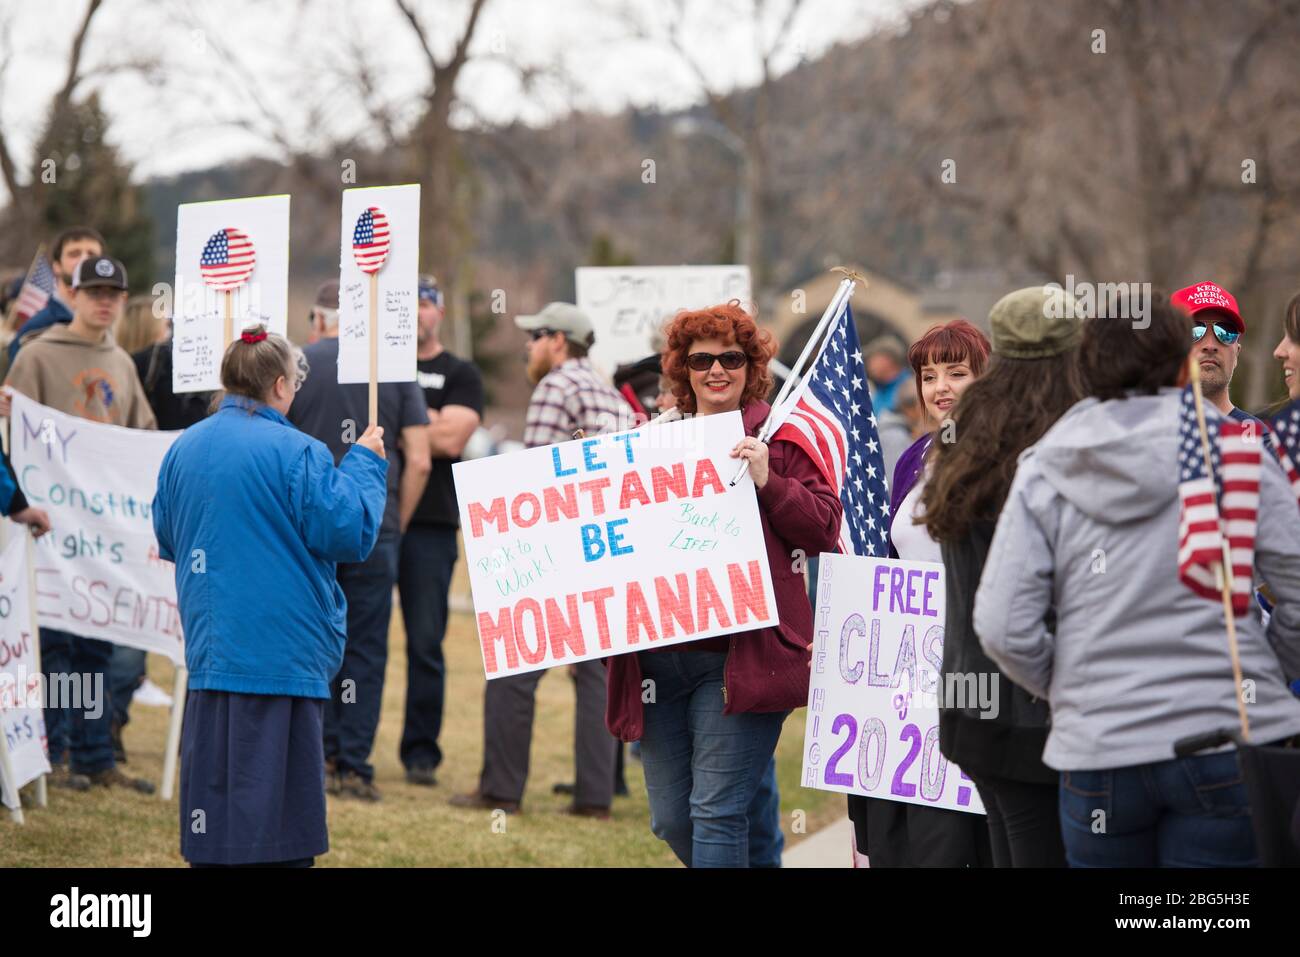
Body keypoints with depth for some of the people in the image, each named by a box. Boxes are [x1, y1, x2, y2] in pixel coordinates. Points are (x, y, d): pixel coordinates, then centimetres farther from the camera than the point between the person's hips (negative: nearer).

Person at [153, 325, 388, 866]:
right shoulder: (296, 452, -12)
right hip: (283, 653, -6)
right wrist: (363, 462, 0)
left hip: (210, 652, 6)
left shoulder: (183, 450, 7)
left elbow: (166, 540, 17)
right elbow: (348, 533, -13)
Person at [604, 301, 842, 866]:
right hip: (657, 657, 6)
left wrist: (766, 480, -17)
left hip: (739, 655, -6)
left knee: (717, 812, -9)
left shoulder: (779, 437, 1)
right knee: (670, 820, 9)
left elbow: (824, 528, -6)